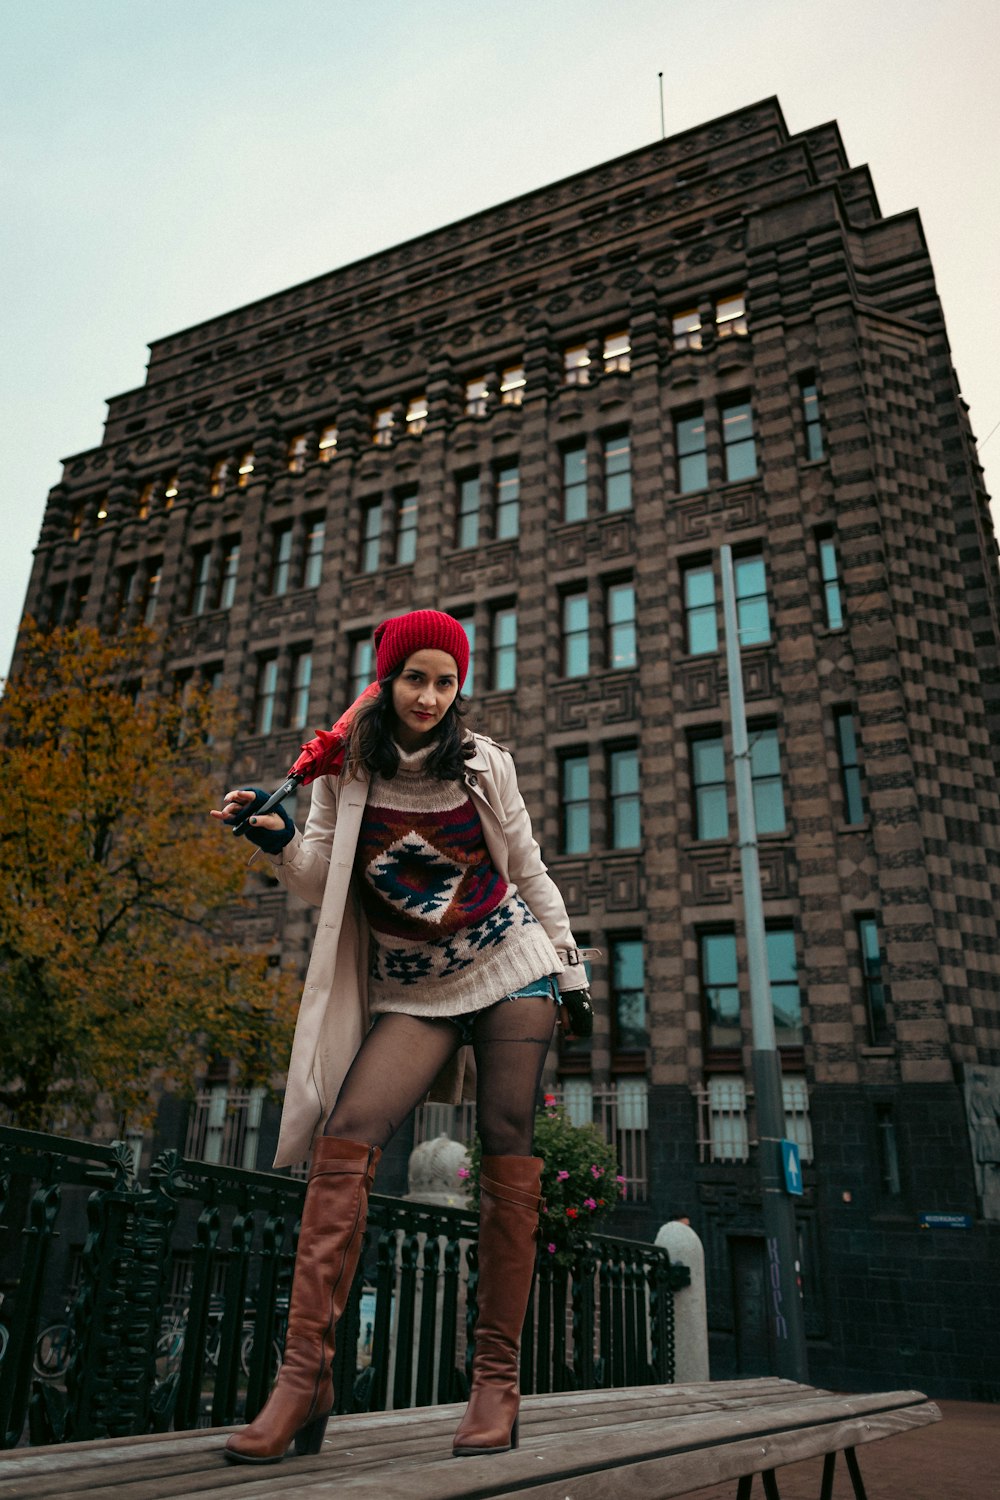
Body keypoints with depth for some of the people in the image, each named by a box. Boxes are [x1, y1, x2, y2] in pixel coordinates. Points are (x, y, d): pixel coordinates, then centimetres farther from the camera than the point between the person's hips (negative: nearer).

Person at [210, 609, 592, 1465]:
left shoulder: (484, 764, 1)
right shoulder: (345, 766, 1)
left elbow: (529, 872, 9)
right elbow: (318, 880, -1)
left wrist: (570, 970, 11)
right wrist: (276, 838, -21)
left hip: (511, 970, 0)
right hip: (411, 994, 0)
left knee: (508, 1155, -5)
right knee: (346, 1137, -18)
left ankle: (498, 1379, 4)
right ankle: (306, 1373, -13)